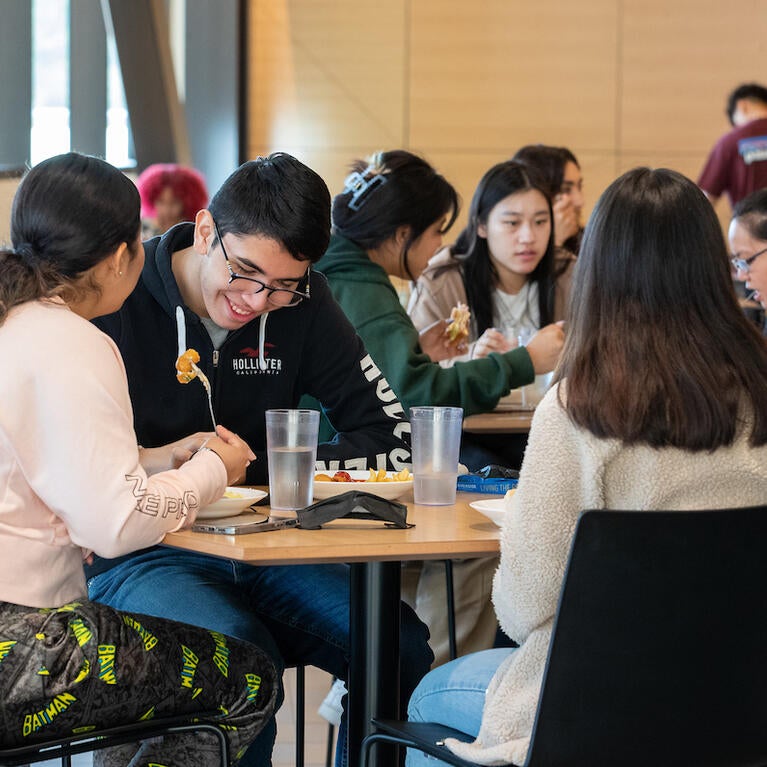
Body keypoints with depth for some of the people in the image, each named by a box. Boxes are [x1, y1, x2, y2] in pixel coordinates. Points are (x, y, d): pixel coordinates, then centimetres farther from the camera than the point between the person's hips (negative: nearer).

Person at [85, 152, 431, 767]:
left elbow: (393, 439, 2)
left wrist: (252, 467, -9)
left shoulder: (301, 303, 4)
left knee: (403, 647, -19)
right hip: (137, 556, -4)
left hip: (263, 548, 4)